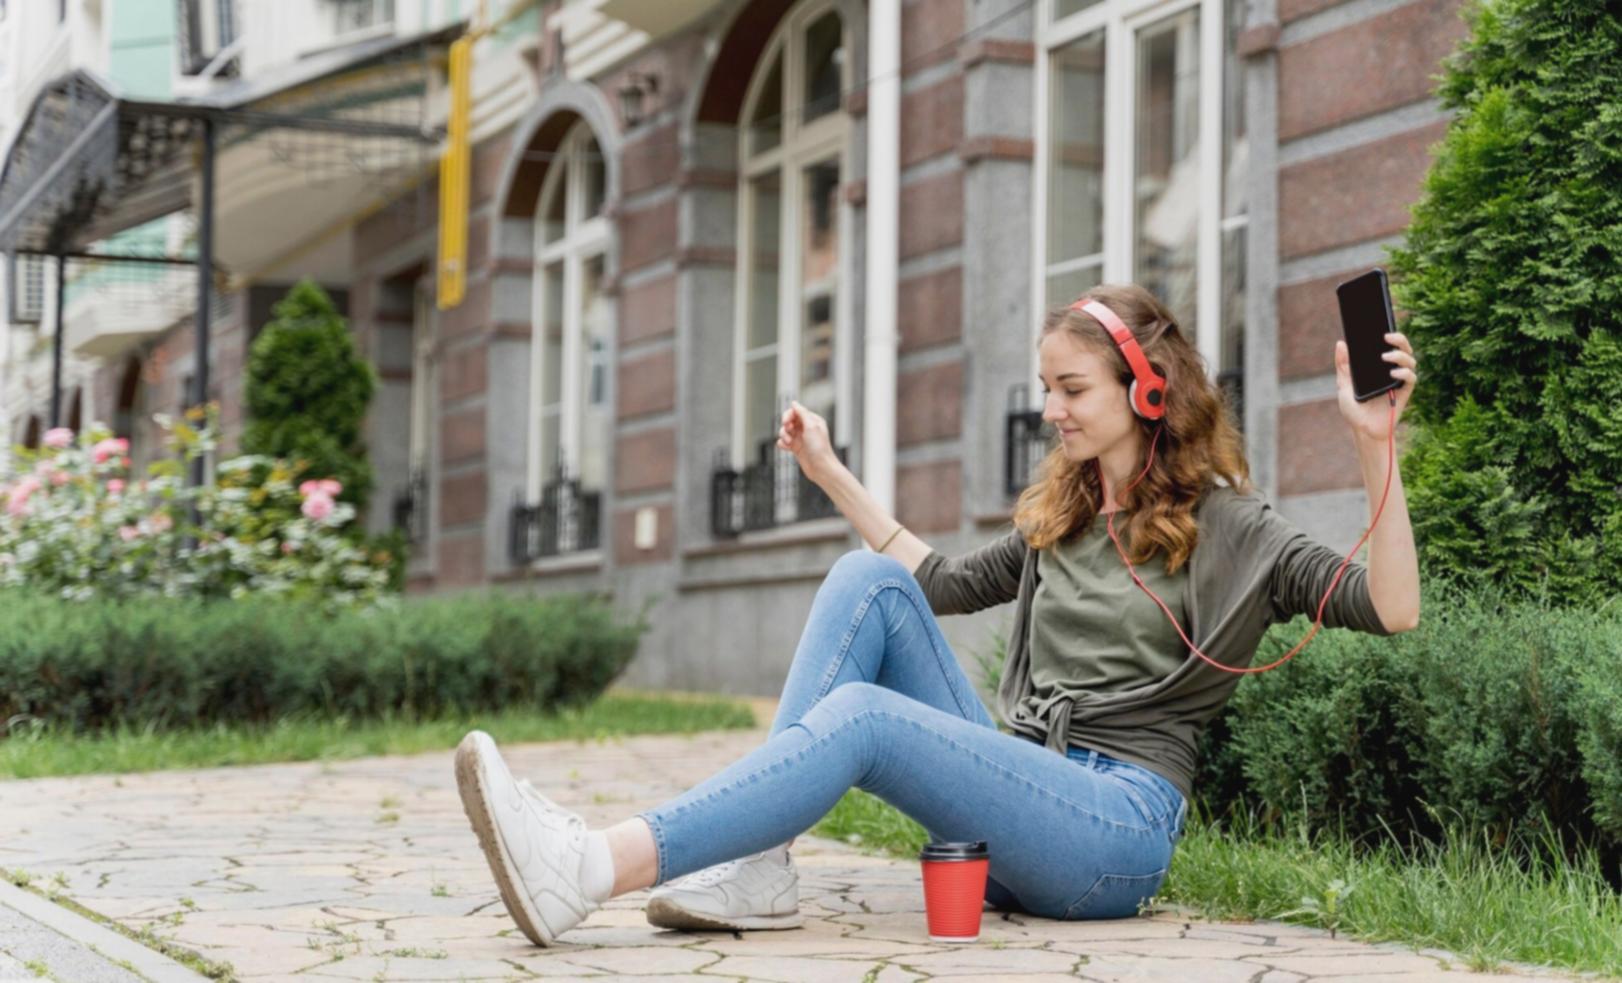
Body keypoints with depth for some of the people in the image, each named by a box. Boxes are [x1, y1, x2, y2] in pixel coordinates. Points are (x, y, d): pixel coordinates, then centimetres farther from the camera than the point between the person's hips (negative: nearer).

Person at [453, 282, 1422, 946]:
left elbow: (1390, 610, -10)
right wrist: (834, 474, 30)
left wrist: (1375, 446, -21)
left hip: (1116, 826, -7)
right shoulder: (1060, 520, 22)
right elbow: (944, 584, 32)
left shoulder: (1226, 526, 1)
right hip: (1016, 789, 7)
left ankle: (588, 872, -45)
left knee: (861, 714, -29)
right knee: (868, 582, -7)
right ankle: (759, 865, -22)